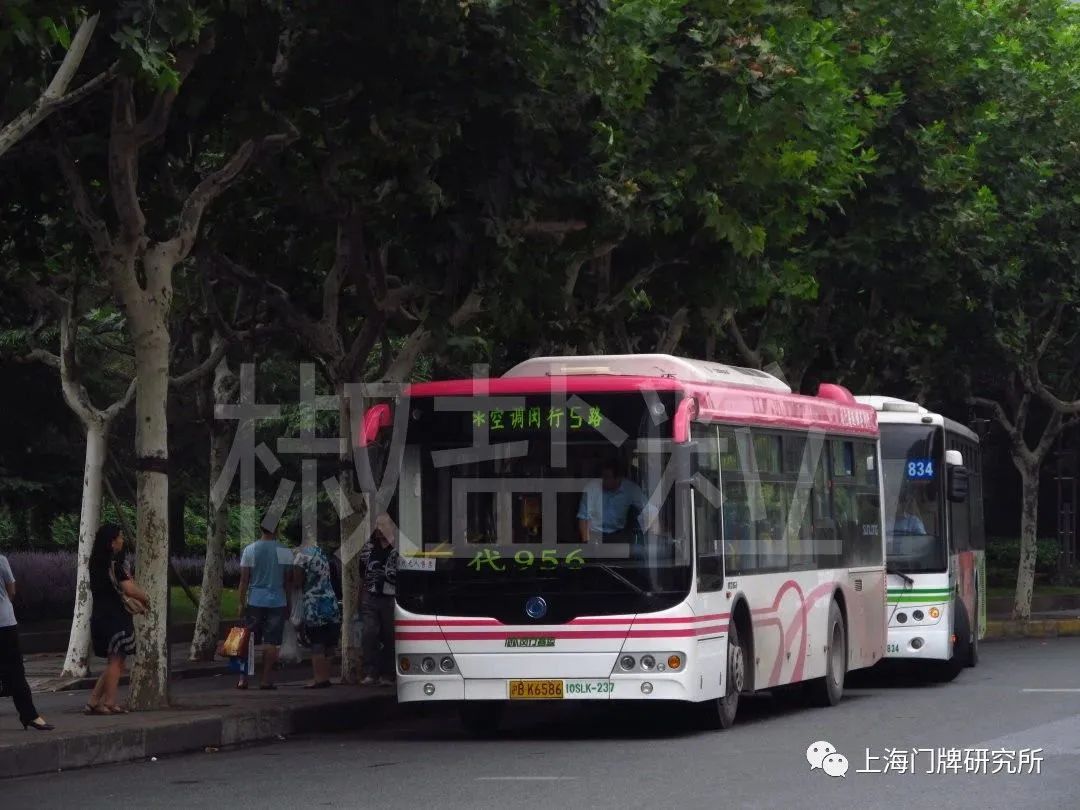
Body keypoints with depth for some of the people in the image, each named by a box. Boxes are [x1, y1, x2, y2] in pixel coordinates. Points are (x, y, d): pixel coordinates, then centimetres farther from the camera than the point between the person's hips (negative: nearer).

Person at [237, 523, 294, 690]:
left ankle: (243, 679, 5)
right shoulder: (285, 552, -1)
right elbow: (287, 581, 3)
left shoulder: (250, 550, 0)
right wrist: (288, 604, 11)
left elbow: (244, 579, -1)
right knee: (271, 642, 1)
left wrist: (241, 602, 4)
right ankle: (266, 679, -2)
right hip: (277, 601, -1)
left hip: (254, 601, 1)